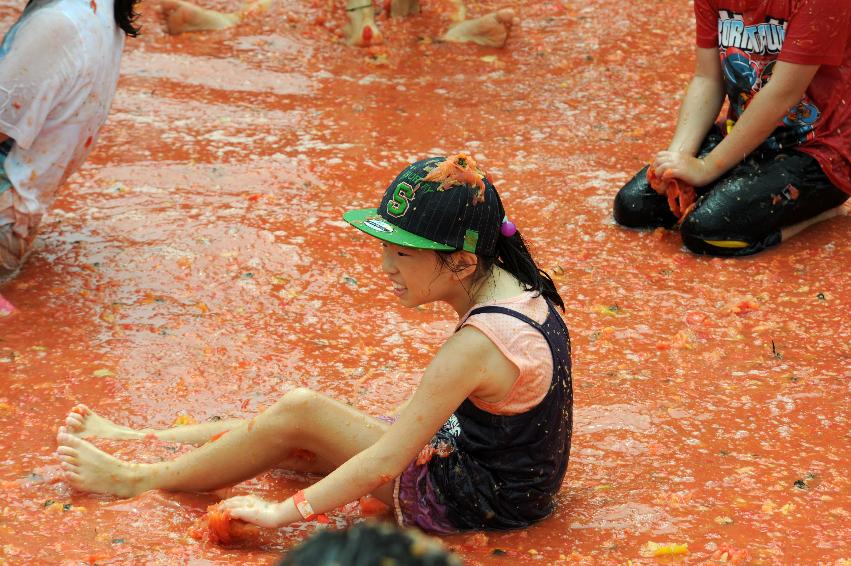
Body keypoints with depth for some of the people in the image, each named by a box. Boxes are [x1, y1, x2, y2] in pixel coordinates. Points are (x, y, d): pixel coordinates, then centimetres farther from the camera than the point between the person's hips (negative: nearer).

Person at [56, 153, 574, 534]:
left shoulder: (476, 345, -30)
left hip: (474, 499, -9)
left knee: (298, 414, -10)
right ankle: (141, 441, 21)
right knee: (292, 431, 10)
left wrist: (285, 512, -21)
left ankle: (139, 479, 4)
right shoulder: (520, 289, -3)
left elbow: (385, 461, -27)